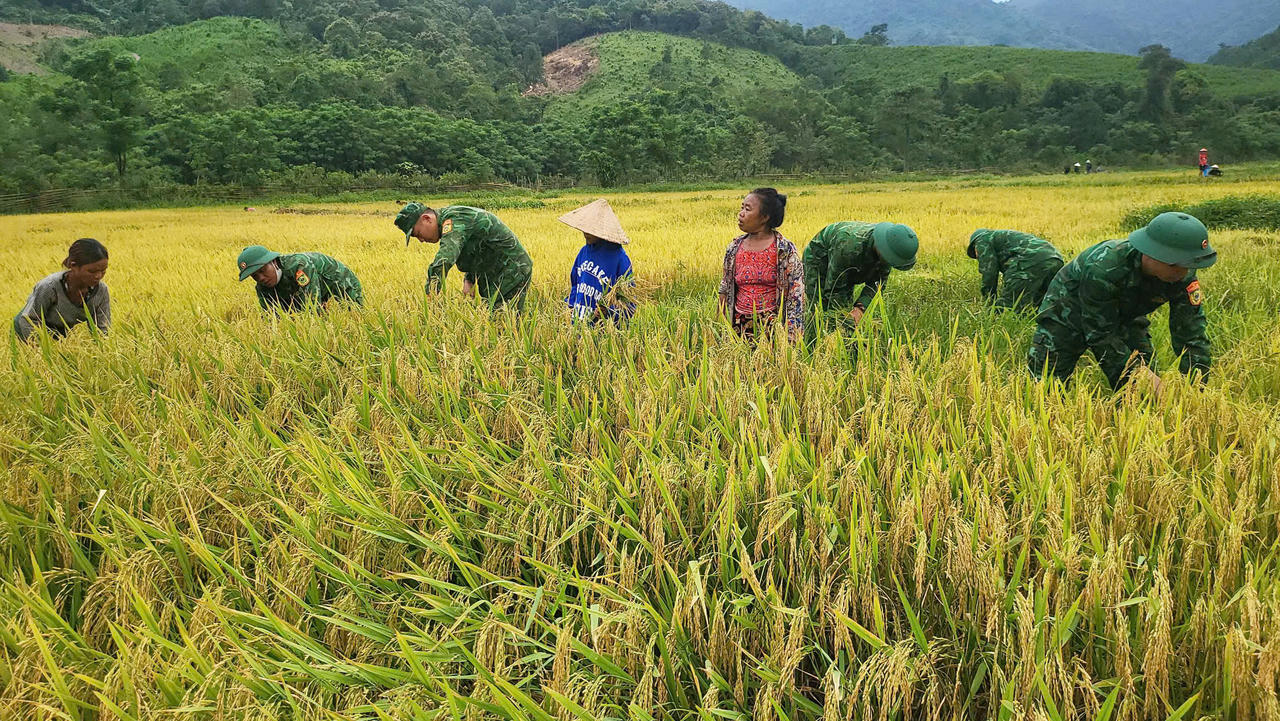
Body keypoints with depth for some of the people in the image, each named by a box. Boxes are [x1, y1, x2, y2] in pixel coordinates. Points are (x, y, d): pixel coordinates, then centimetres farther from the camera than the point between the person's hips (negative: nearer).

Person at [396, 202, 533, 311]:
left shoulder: (454, 219, -22)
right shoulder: (450, 217, 12)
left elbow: (443, 260, -37)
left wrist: (429, 297, -39)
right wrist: (469, 279, 6)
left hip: (511, 275, -10)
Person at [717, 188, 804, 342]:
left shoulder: (786, 250, -5)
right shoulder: (734, 248, 7)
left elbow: (796, 296, -6)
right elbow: (725, 292, 13)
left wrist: (791, 339, -13)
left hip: (773, 329, -3)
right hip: (740, 329, 3)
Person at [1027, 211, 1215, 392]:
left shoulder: (1183, 275, -24)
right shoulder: (1102, 268, -41)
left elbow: (1191, 331, -18)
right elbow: (1101, 334, -33)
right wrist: (1138, 371, -37)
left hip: (1124, 317, 5)